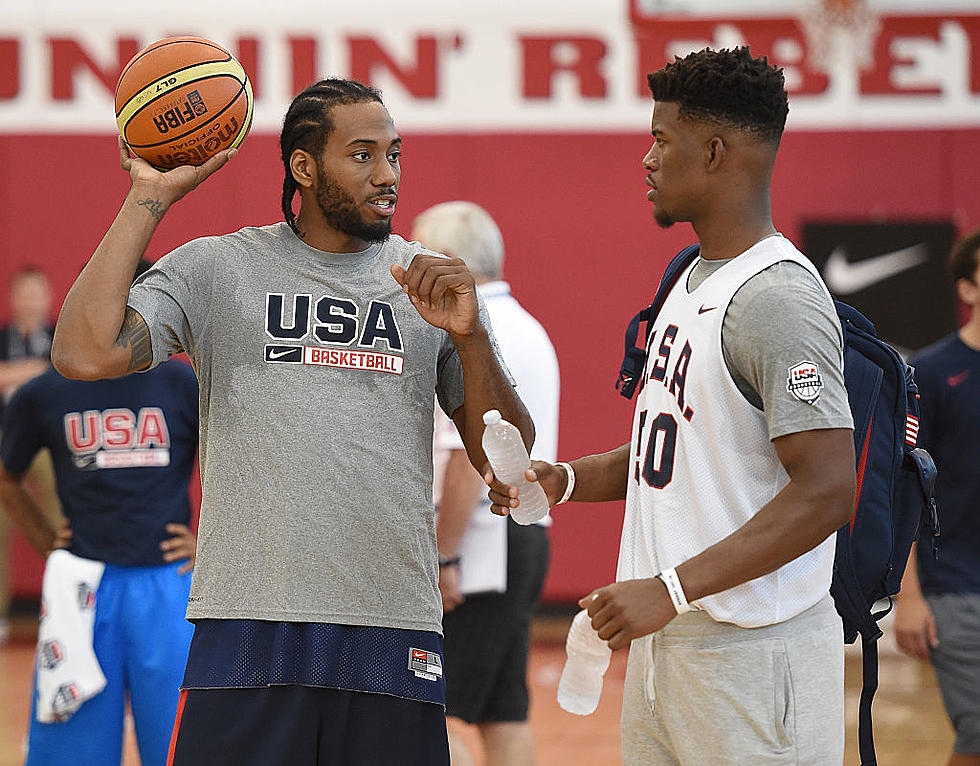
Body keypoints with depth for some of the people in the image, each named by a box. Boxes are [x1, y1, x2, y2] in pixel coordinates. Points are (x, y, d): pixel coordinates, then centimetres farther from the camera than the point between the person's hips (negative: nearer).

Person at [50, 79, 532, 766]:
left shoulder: (431, 283, 12)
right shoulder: (217, 269, 6)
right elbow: (85, 354, -10)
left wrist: (470, 337, -6)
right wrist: (149, 199, -4)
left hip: (394, 633, 2)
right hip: (249, 627, -2)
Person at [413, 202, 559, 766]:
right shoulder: (526, 330, 18)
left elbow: (468, 461, -21)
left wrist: (443, 558, -19)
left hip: (480, 543, -10)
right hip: (526, 535, 10)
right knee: (505, 714, 9)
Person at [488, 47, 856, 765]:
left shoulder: (777, 296, -16)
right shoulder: (693, 281, 16)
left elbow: (826, 491, -23)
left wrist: (671, 589, -26)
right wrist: (566, 480, 10)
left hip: (755, 652, -9)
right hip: (665, 640, 9)